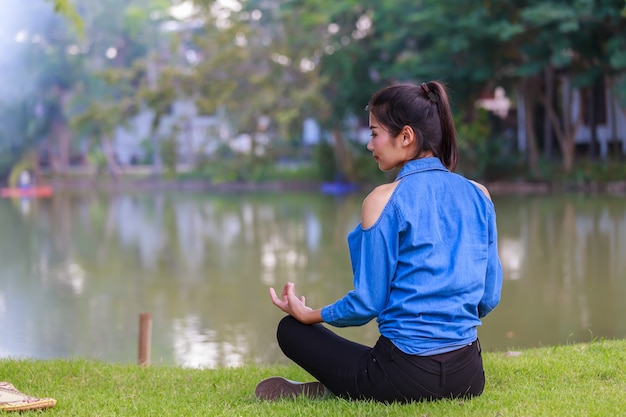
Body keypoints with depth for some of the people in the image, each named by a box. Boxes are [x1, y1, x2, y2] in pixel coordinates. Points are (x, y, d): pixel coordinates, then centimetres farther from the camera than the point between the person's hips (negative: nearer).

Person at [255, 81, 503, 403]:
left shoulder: (385, 200, -12)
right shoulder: (478, 195, 4)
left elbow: (368, 302, -8)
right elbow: (489, 297, 9)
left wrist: (308, 315, 9)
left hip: (407, 375, -5)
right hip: (469, 375, 5)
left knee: (291, 329, 17)